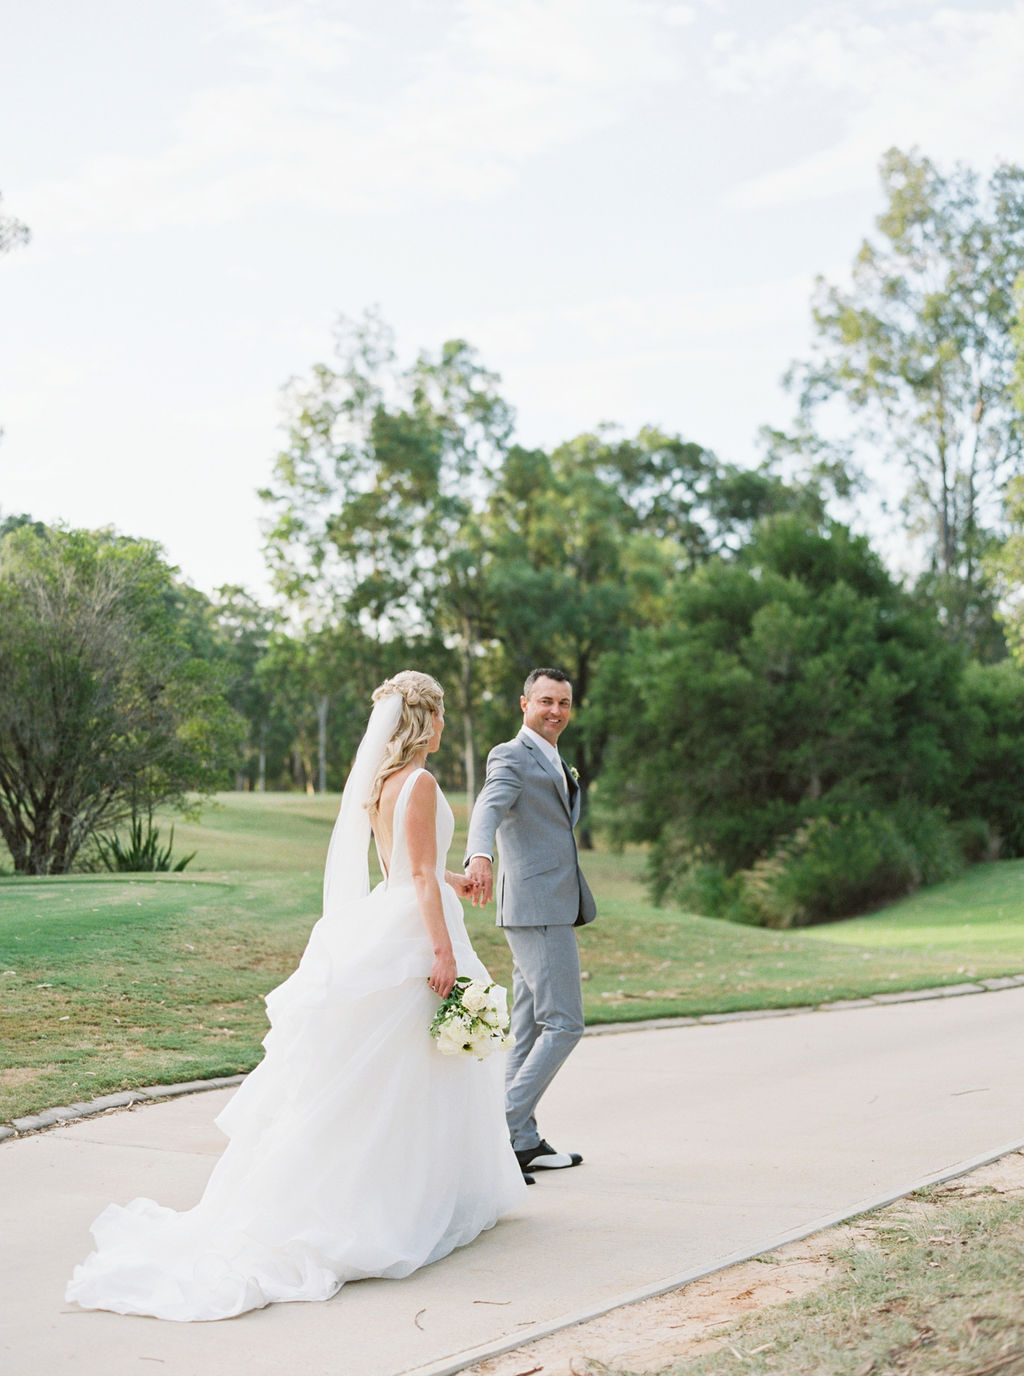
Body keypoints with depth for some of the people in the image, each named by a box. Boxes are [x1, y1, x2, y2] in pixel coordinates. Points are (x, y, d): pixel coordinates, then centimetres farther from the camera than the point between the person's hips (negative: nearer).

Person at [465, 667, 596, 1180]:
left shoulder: (555, 765, 21)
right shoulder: (511, 757, -9)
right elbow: (489, 809, -28)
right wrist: (479, 857, -48)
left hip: (553, 909, 9)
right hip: (536, 911, -9)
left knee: (529, 1029, 10)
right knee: (564, 1024, -11)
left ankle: (523, 1142, 15)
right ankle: (505, 1131, -9)